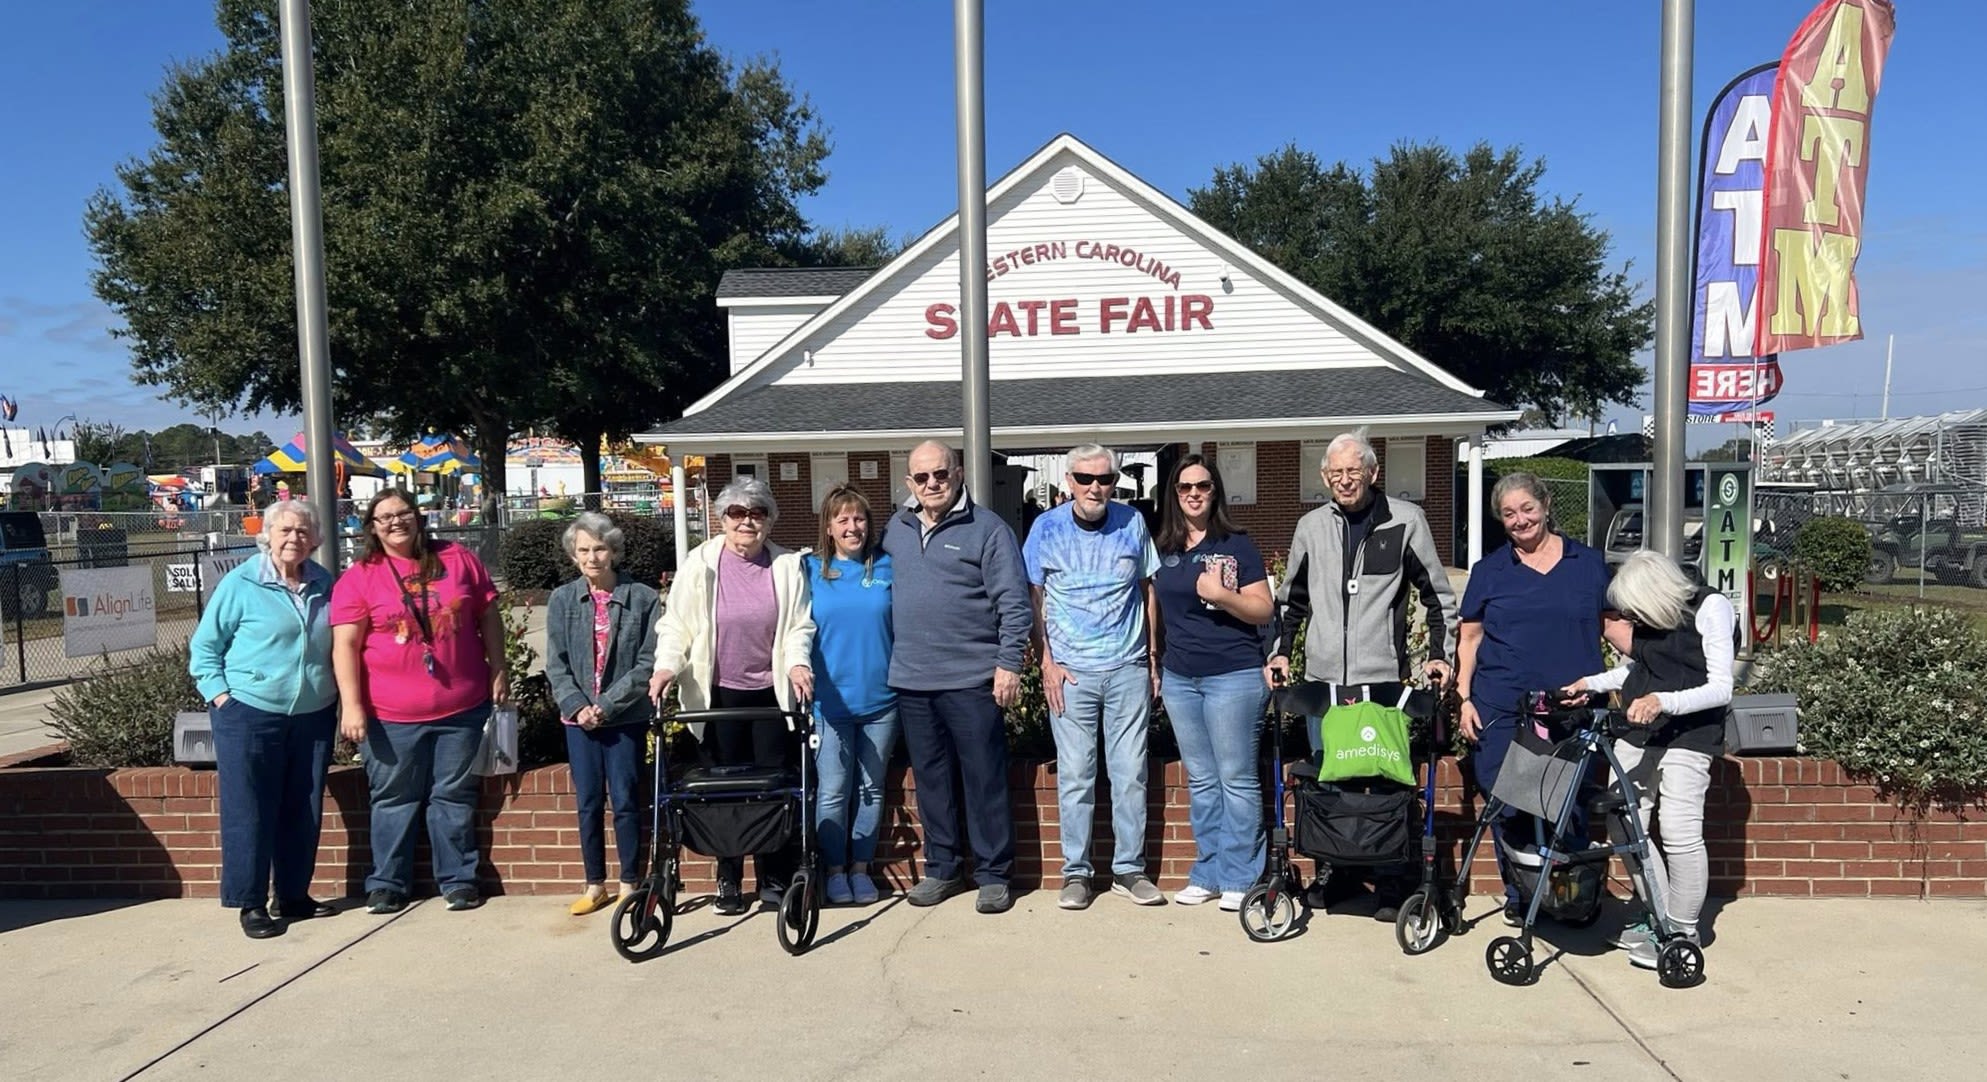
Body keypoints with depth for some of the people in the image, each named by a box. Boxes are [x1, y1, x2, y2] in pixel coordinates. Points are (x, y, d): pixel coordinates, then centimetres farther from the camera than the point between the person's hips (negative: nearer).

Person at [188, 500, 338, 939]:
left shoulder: (324, 584, 8)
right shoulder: (240, 584, -5)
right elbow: (203, 648, 0)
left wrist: (335, 689, 10)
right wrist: (220, 695, -9)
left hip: (314, 716, 5)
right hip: (250, 715, -4)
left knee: (304, 811, 11)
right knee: (249, 812, 0)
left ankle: (295, 895, 23)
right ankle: (251, 903, 10)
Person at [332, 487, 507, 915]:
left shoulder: (458, 559, 4)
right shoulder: (359, 578, -3)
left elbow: (488, 616, 10)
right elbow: (345, 644, -7)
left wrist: (498, 670, 6)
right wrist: (352, 705, -13)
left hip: (462, 707, 2)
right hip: (392, 715, -1)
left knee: (454, 796, 10)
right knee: (394, 800, 10)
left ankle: (458, 879, 21)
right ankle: (386, 883, 23)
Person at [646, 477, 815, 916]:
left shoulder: (787, 566, 3)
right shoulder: (700, 563, -1)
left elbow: (799, 625, 1)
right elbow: (676, 625, -2)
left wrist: (796, 662, -16)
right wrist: (667, 665, -17)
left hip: (772, 692, 1)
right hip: (719, 694, -1)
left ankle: (775, 880, 16)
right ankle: (728, 881, 18)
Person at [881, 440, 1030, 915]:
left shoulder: (986, 528, -3)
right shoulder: (895, 530, 13)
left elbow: (1013, 602, -6)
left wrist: (1009, 662, -12)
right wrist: (885, 660, 13)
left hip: (971, 679, -5)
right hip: (911, 680, 5)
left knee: (984, 780, 2)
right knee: (931, 780, 13)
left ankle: (994, 875, 14)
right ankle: (942, 868, 26)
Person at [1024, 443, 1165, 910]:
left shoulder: (1132, 524, 3)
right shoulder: (1047, 529, -1)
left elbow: (1148, 590, 11)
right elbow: (1033, 599, 4)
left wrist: (1153, 656, 8)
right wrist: (1047, 662, -3)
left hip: (1128, 669, 1)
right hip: (1070, 673, -1)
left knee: (1130, 774, 5)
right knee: (1075, 776, 3)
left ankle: (1129, 869, 17)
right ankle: (1075, 873, 14)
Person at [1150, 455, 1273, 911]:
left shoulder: (1236, 544, -3)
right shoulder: (1163, 548, 11)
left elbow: (1263, 610, -5)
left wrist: (1222, 595, -20)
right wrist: (1154, 665, 17)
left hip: (1232, 676, -5)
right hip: (1179, 678, 5)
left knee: (1236, 779, 0)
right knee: (1200, 781, 11)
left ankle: (1240, 878, 8)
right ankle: (1207, 873, 19)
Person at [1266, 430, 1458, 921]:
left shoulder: (1405, 521, 0)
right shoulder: (1311, 527, 9)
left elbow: (1439, 595, 6)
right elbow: (1291, 600, 18)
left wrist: (1440, 653, -3)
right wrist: (1280, 652, 9)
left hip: (1383, 678, -3)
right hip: (1322, 678, 3)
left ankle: (1391, 882, 14)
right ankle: (1328, 871, 24)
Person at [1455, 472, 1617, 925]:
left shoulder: (1588, 562, 9)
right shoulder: (1488, 570, 8)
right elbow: (1469, 638, 9)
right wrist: (1464, 698, 1)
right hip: (1501, 709, 0)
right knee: (1508, 806, 4)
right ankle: (1518, 894, 20)